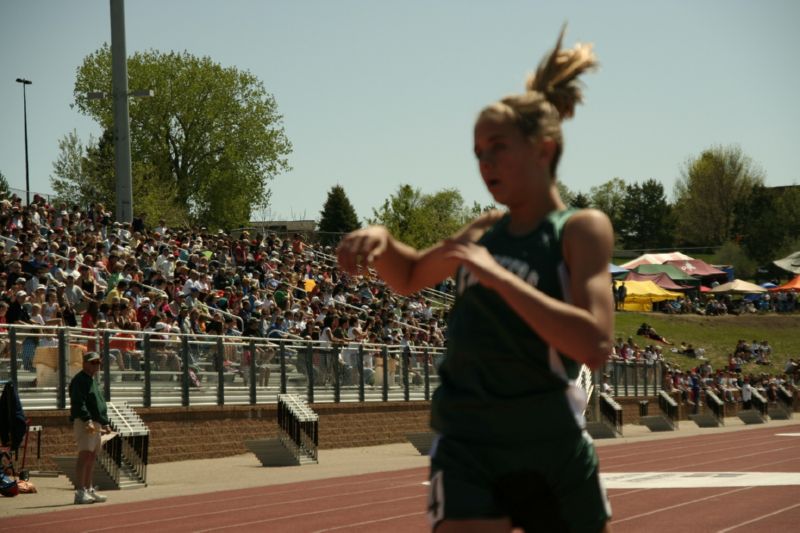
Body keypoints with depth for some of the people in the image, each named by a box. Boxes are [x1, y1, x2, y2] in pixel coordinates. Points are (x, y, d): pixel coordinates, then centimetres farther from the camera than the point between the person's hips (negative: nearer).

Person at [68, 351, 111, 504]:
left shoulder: (93, 381, 23)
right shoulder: (79, 380, -7)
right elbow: (79, 403, -19)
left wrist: (105, 423, 24)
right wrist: (87, 421, -29)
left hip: (95, 423, 10)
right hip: (83, 423, -10)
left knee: (92, 457, 9)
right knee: (85, 455, -14)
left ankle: (89, 490, 13)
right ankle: (81, 492, -18)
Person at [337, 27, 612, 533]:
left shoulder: (582, 229, -7)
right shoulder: (486, 230, 9)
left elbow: (594, 344, -22)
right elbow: (409, 277, 28)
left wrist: (497, 276, -25)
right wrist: (380, 239, 5)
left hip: (553, 453, -3)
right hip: (467, 449, 3)